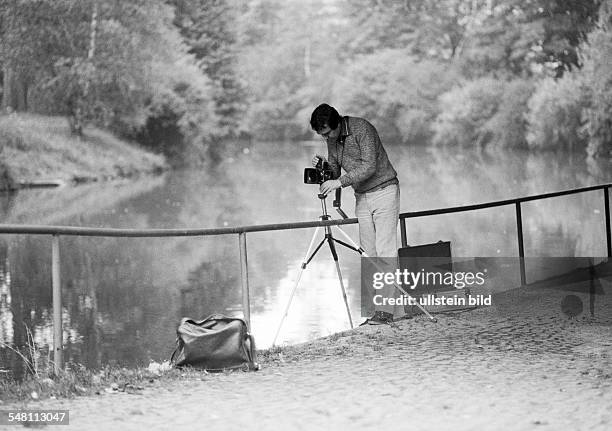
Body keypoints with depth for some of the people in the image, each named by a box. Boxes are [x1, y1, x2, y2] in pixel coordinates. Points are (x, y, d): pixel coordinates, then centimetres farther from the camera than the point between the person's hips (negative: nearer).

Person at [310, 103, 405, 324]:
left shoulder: (362, 129, -19)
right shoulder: (331, 139, 4)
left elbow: (369, 166, -26)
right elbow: (335, 172, 10)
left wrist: (340, 182, -31)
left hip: (384, 190, -7)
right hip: (362, 197, 7)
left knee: (385, 251, -12)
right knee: (369, 254, 1)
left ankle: (385, 309, -14)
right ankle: (395, 309, 2)